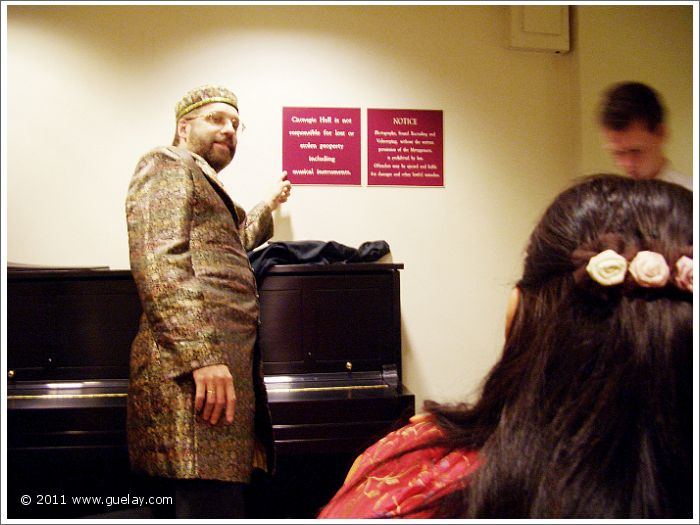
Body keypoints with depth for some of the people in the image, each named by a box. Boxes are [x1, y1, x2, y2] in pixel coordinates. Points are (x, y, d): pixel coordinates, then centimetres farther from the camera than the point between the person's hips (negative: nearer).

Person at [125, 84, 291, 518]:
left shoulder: (206, 183, 30)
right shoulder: (167, 164, 2)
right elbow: (157, 263, -15)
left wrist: (269, 205, 64)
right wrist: (202, 357, -23)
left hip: (229, 367, 10)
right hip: (195, 371, -10)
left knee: (227, 505, 8)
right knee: (213, 508, -14)